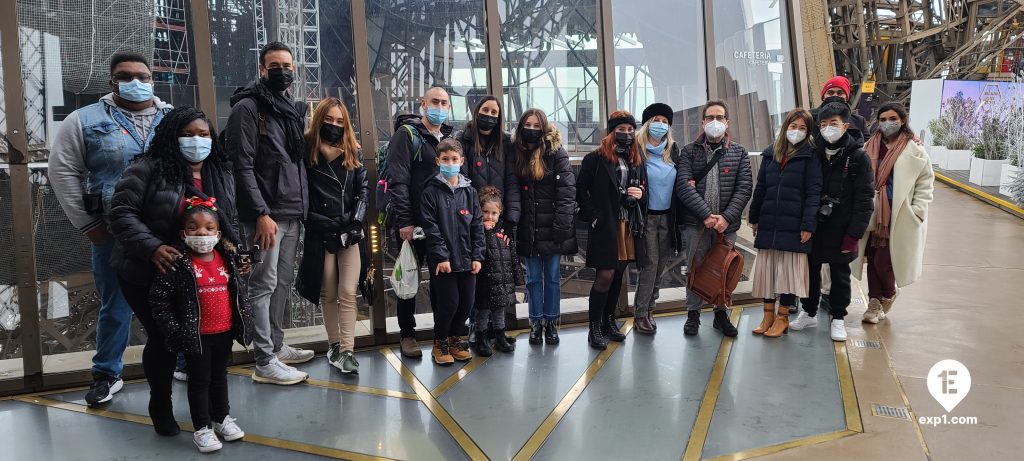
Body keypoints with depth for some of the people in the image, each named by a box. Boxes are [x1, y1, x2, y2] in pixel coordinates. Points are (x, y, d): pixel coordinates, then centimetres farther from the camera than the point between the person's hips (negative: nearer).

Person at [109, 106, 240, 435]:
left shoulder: (222, 176, 6)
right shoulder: (147, 170, -12)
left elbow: (230, 223, 14)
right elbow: (122, 214, -17)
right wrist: (152, 247, -30)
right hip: (148, 276, -4)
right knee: (163, 339, 4)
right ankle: (160, 406, 29)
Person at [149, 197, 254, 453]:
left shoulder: (228, 258, 0)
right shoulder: (179, 263, -15)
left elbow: (239, 292, 13)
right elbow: (158, 298, -13)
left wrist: (244, 320, 7)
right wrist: (174, 329, -15)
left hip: (225, 332, 4)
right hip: (196, 335, -4)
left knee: (220, 376, 20)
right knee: (199, 380, 8)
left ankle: (222, 417, 36)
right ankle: (202, 428, 20)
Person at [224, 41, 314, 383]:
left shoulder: (294, 110, 18)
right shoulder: (247, 108, -6)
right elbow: (242, 166, -14)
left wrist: (302, 206, 13)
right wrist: (261, 214, -20)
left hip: (292, 213, 8)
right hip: (266, 214, -8)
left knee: (284, 282, 13)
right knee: (264, 284, -4)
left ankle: (276, 345, 26)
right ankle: (265, 363, 1)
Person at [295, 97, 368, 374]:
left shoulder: (353, 152, 9)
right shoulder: (307, 150, -2)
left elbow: (363, 189, 7)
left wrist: (356, 218, -7)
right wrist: (316, 221, -12)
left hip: (349, 232, 2)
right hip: (320, 233, -2)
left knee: (348, 293, -4)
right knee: (328, 293, 9)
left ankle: (347, 350, -2)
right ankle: (334, 346, 20)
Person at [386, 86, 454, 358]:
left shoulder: (451, 137, 15)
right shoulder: (407, 133, -5)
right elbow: (397, 180, -13)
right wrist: (404, 221, -19)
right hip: (413, 223, -5)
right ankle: (407, 334, 17)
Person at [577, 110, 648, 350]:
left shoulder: (637, 160, 12)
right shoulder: (595, 159, -5)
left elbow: (645, 189, 20)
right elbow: (580, 190, -6)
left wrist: (640, 194, -3)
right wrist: (593, 216, -12)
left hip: (630, 227, 6)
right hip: (605, 227, -6)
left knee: (618, 274, 12)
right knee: (605, 276, -6)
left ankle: (609, 320, 26)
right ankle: (595, 328, 4)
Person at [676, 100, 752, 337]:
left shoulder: (739, 152, 8)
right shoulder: (689, 151, 3)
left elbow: (744, 188, 0)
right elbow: (684, 186, -8)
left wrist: (726, 217, -13)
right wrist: (706, 215, -17)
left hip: (727, 223, 2)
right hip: (696, 222, -1)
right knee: (695, 268, 4)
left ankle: (721, 313, 24)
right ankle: (693, 314, 18)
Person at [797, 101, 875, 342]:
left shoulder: (858, 157, -8)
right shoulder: (814, 153, 2)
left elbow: (864, 200, -10)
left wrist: (853, 234, -14)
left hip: (841, 230, -3)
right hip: (812, 226, 3)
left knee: (840, 275, 10)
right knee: (810, 271, 13)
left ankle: (838, 318, 26)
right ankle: (809, 312, 30)